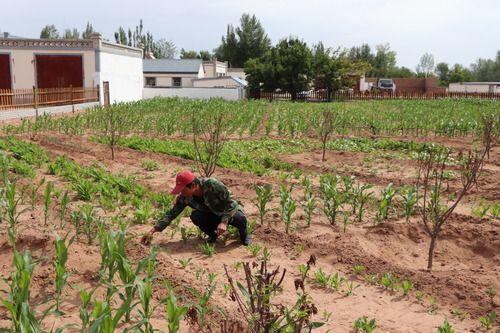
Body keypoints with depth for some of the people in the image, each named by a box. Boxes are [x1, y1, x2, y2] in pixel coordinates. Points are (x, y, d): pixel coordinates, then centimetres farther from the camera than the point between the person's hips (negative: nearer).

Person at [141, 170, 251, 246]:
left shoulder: (212, 184, -32)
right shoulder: (184, 197, -18)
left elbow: (230, 202, -28)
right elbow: (171, 214, -14)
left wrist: (224, 222, -38)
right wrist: (152, 231, -22)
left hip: (230, 211, -3)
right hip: (212, 215, 4)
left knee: (239, 218, -37)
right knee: (195, 216, -27)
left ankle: (244, 234, 0)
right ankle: (212, 235, 1)